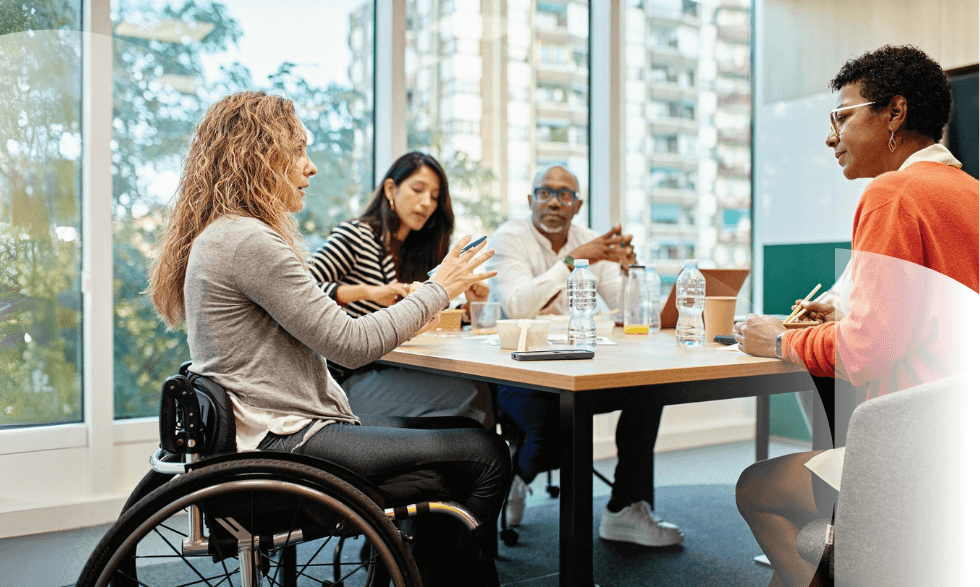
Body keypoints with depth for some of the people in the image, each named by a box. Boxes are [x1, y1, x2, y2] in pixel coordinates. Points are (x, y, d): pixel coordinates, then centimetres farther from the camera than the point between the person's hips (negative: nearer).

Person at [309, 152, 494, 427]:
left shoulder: (414, 254, 17)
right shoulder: (354, 236, -4)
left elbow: (425, 324, 19)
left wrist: (466, 303, 3)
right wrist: (367, 292, -27)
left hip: (385, 371, 7)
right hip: (348, 380, -7)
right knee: (470, 394, -24)